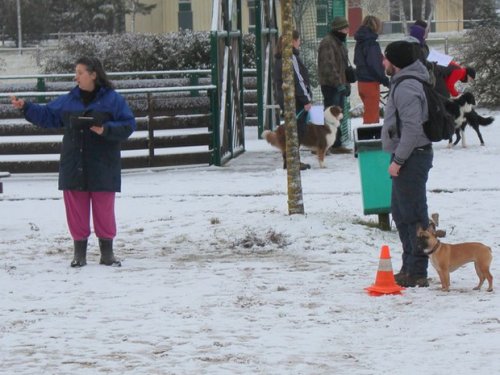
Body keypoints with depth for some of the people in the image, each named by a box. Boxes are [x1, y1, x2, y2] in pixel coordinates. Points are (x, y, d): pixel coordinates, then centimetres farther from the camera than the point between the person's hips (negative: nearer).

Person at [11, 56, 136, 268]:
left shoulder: (112, 100, -5)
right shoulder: (68, 100, 8)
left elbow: (128, 125, -7)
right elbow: (47, 115, 16)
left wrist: (106, 130, -21)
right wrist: (25, 108, 5)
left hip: (102, 168, -4)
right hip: (74, 168, 4)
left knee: (104, 210, 2)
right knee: (76, 210, 4)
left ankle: (107, 252, 12)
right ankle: (79, 252, 12)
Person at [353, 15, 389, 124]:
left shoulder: (359, 43, 10)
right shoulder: (372, 44, -18)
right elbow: (374, 65, -23)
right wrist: (385, 80, -15)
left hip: (361, 82, 9)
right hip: (371, 83, -9)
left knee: (374, 112, 21)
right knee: (371, 115, -3)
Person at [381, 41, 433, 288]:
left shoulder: (406, 89, -18)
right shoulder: (402, 84, 16)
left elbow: (412, 128, -25)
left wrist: (398, 160, -23)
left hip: (411, 157, -11)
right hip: (407, 157, 11)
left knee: (413, 214, -8)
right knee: (401, 212, 18)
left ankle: (417, 273, -6)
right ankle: (409, 267, 25)